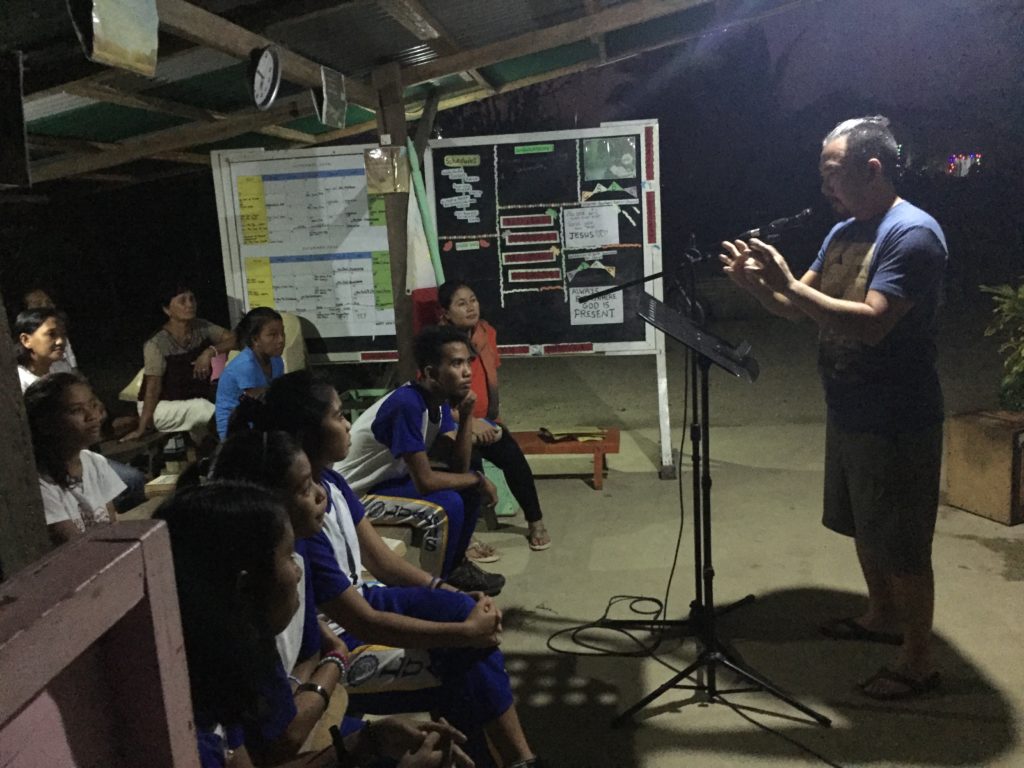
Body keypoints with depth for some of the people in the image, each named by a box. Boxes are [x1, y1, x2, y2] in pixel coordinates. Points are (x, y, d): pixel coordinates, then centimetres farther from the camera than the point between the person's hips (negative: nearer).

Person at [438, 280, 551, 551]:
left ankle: (536, 522, 4)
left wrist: (490, 418, 10)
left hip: (485, 420, 5)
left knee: (513, 456, -15)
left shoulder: (486, 332, 4)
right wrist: (469, 423, -22)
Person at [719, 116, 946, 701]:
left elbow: (870, 322, -31)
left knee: (902, 544, 4)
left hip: (897, 423, -9)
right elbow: (802, 307, 8)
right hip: (849, 413, 9)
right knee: (863, 526, 22)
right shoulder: (844, 231, 9)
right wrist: (757, 284, -11)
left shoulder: (913, 234, -20)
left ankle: (919, 661, 21)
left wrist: (786, 282, -31)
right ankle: (883, 617, 43)